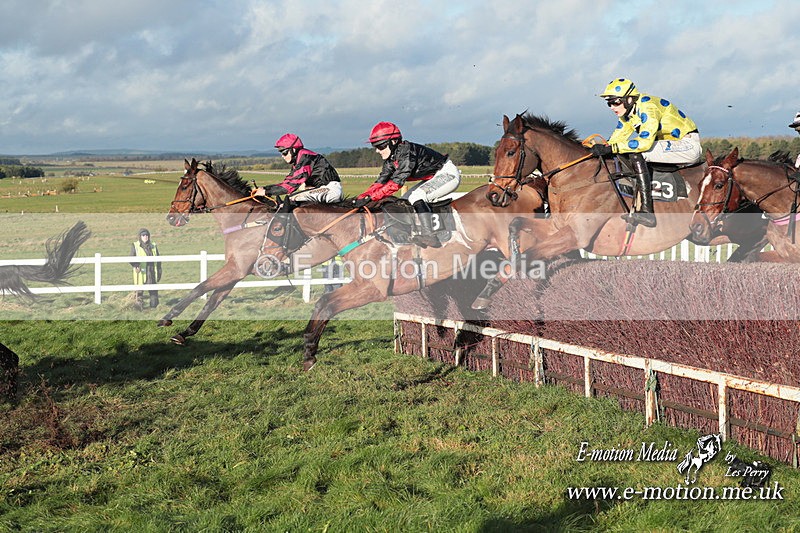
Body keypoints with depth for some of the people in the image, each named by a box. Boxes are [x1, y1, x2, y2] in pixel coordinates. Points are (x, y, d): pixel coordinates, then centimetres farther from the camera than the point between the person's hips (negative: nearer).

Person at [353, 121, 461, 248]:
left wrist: (370, 198, -36)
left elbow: (396, 182, -34)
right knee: (405, 201, 5)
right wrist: (361, 197, -12)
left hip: (448, 174, -10)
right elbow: (381, 181, 1)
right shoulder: (391, 158, 1)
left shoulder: (407, 152, -28)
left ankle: (429, 235, -27)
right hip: (433, 177, 10)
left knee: (416, 196, -26)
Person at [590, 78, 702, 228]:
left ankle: (647, 211, -32)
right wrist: (602, 149, -11)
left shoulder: (647, 107, -22)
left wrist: (611, 148, -34)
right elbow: (617, 137, 8)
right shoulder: (627, 112, 6)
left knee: (636, 154, -24)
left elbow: (645, 141, -33)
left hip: (688, 144, -10)